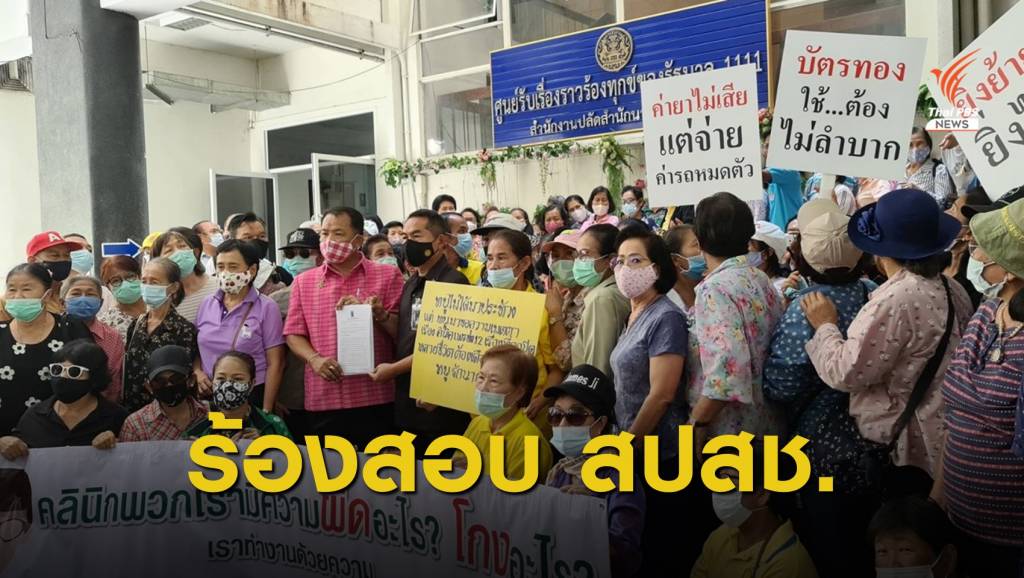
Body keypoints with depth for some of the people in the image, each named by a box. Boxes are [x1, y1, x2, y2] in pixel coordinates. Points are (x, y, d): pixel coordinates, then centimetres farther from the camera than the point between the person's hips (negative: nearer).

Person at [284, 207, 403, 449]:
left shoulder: (387, 275, 5)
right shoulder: (304, 281, 12)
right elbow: (294, 334, 9)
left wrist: (377, 313, -16)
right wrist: (314, 359, -8)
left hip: (375, 399, -2)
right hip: (322, 401, 2)